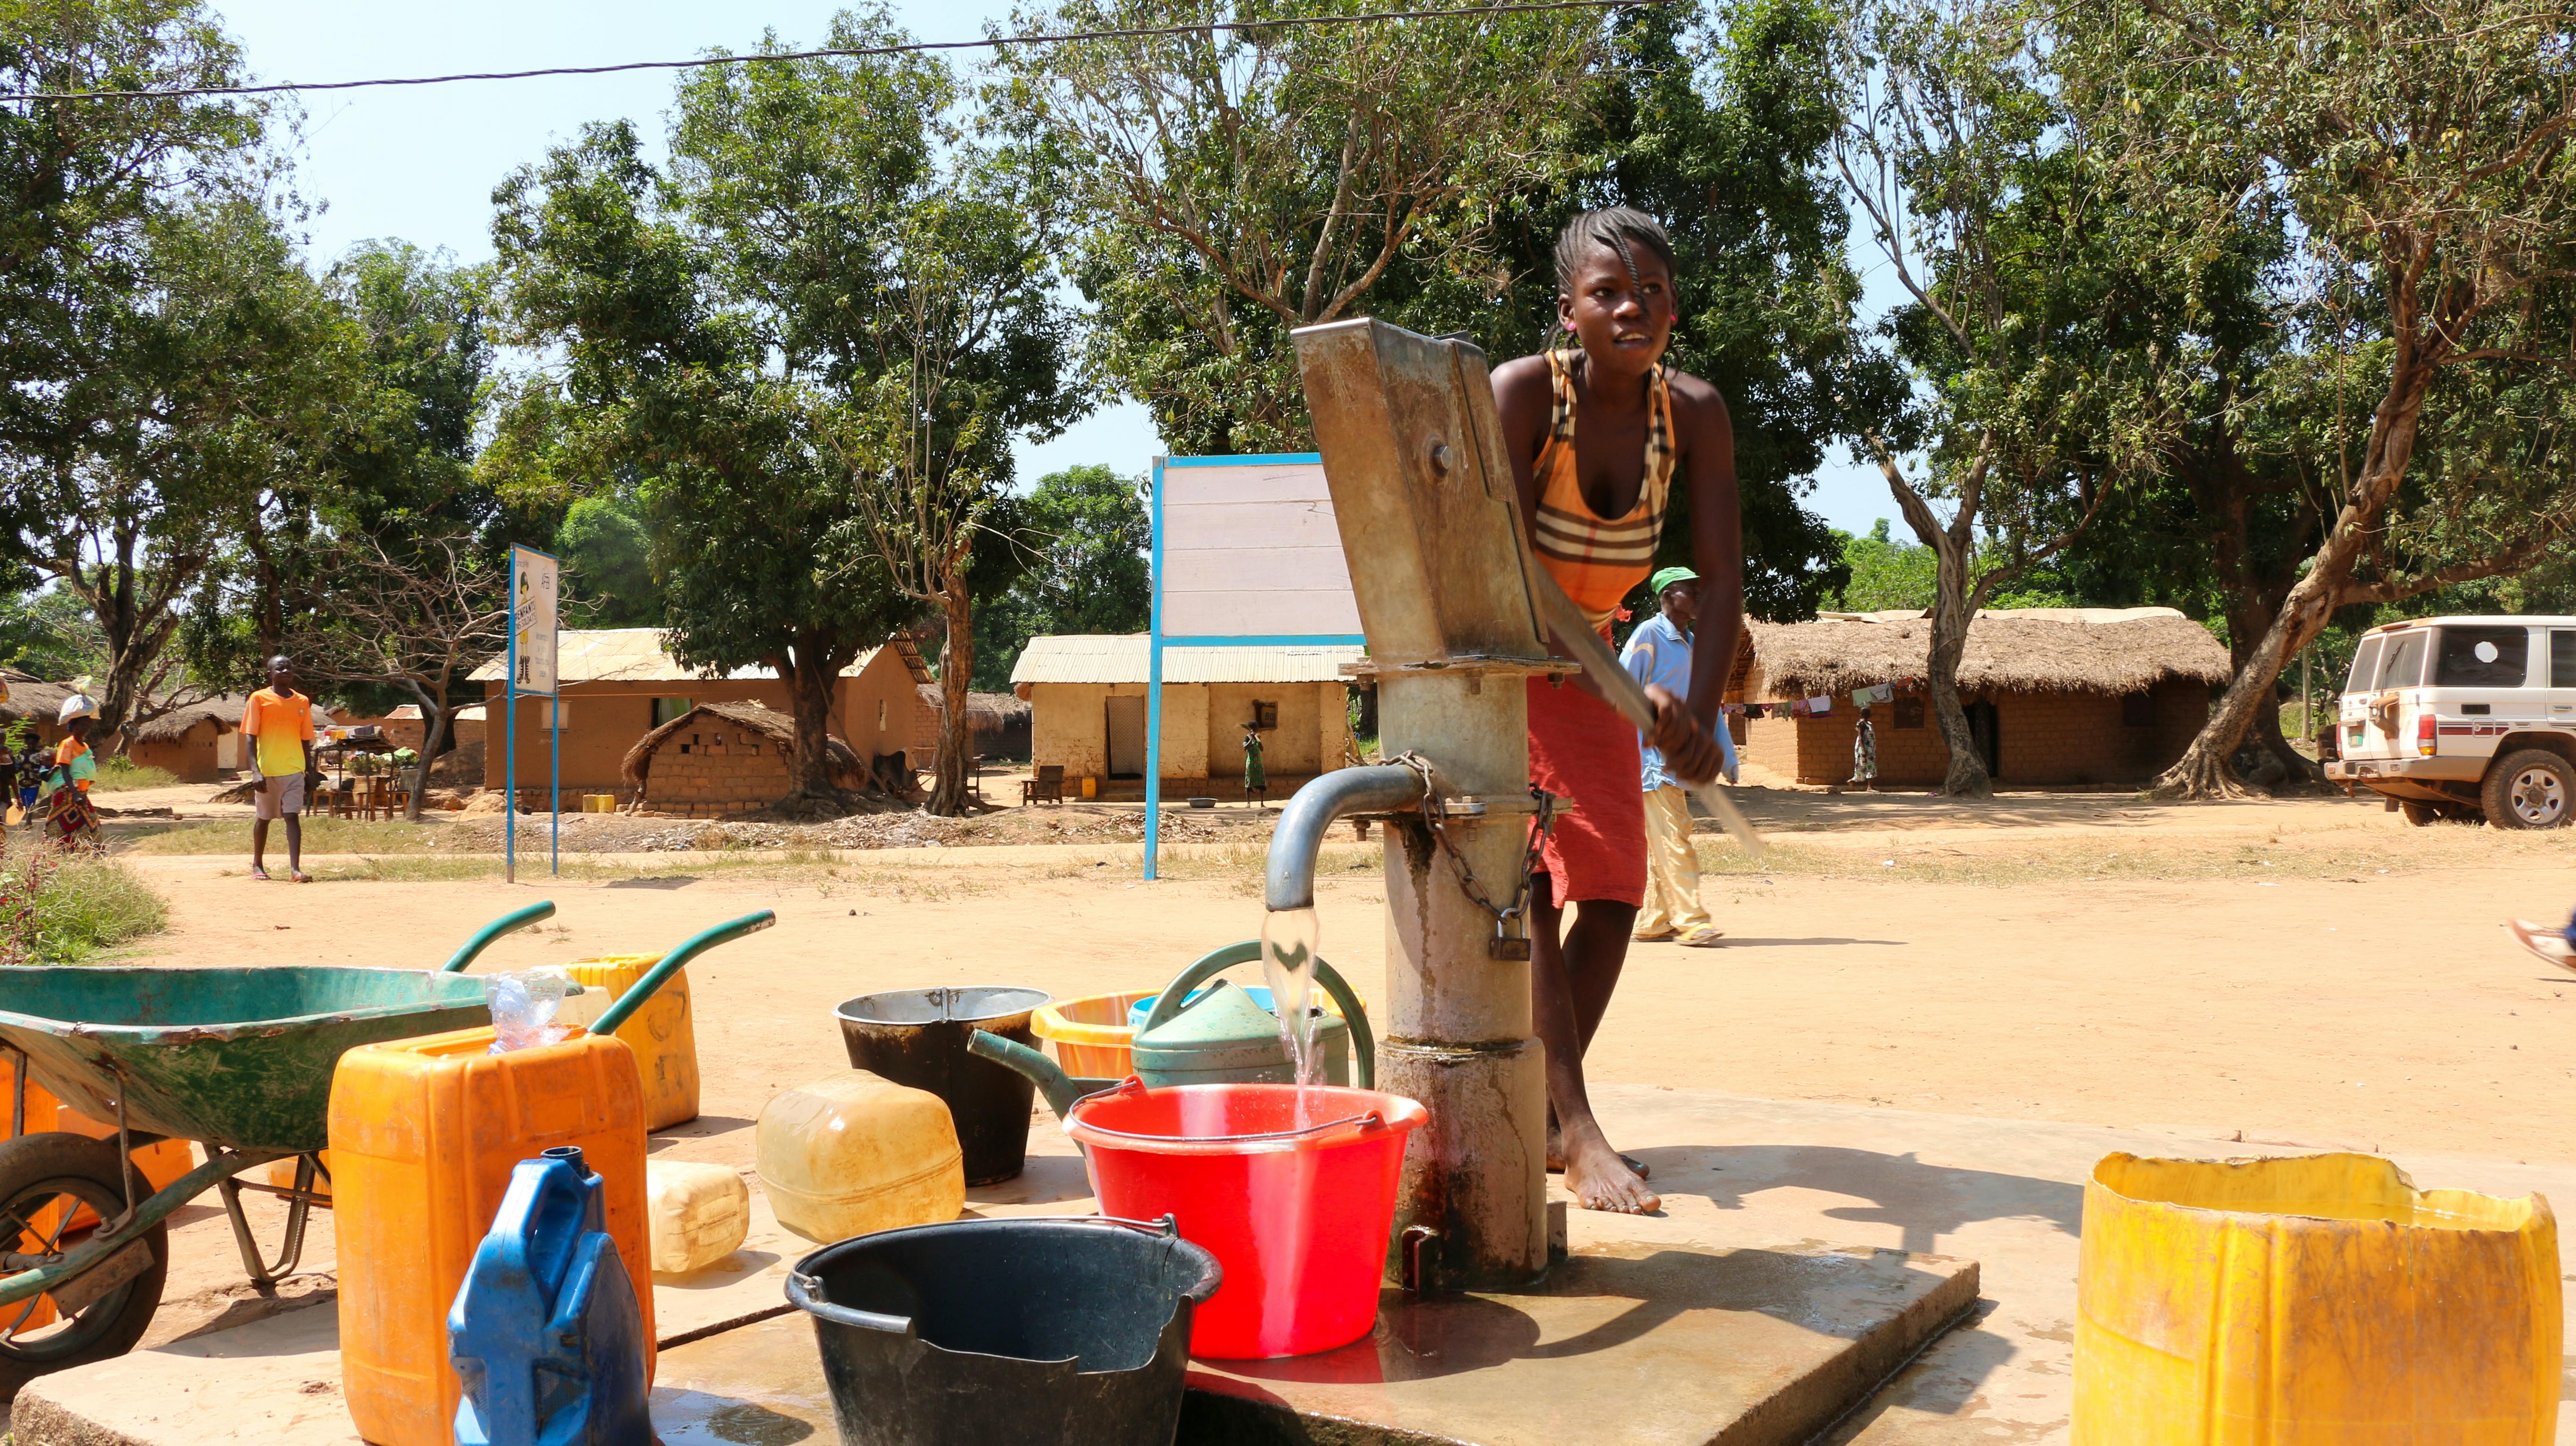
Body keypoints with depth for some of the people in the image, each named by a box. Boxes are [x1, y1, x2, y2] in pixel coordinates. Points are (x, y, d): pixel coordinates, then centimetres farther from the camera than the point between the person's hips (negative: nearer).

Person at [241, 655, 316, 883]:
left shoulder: (302, 702, 9)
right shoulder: (259, 699, -1)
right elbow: (251, 737, -4)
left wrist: (310, 770, 12)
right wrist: (255, 771, -14)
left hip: (294, 770, 2)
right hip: (267, 771, -2)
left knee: (293, 817, -7)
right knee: (263, 818, 11)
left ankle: (295, 868, -14)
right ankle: (257, 865, 27)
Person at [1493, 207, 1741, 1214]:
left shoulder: (1695, 414, -12)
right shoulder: (1522, 392, -25)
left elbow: (1722, 581, -15)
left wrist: (1699, 719, -30)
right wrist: (1636, 694, -39)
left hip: (1586, 667, 5)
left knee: (1614, 888, 1)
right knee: (1526, 880, -19)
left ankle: (1539, 1112, 15)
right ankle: (1578, 1134, -19)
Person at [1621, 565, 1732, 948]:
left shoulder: (1691, 644, 18)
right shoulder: (1648, 635, -6)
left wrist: (1727, 754, 17)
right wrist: (1637, 746, -15)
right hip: (1653, 755, -8)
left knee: (1663, 843, 9)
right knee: (1671, 837, -12)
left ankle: (1652, 922, 14)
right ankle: (1691, 921, -14)